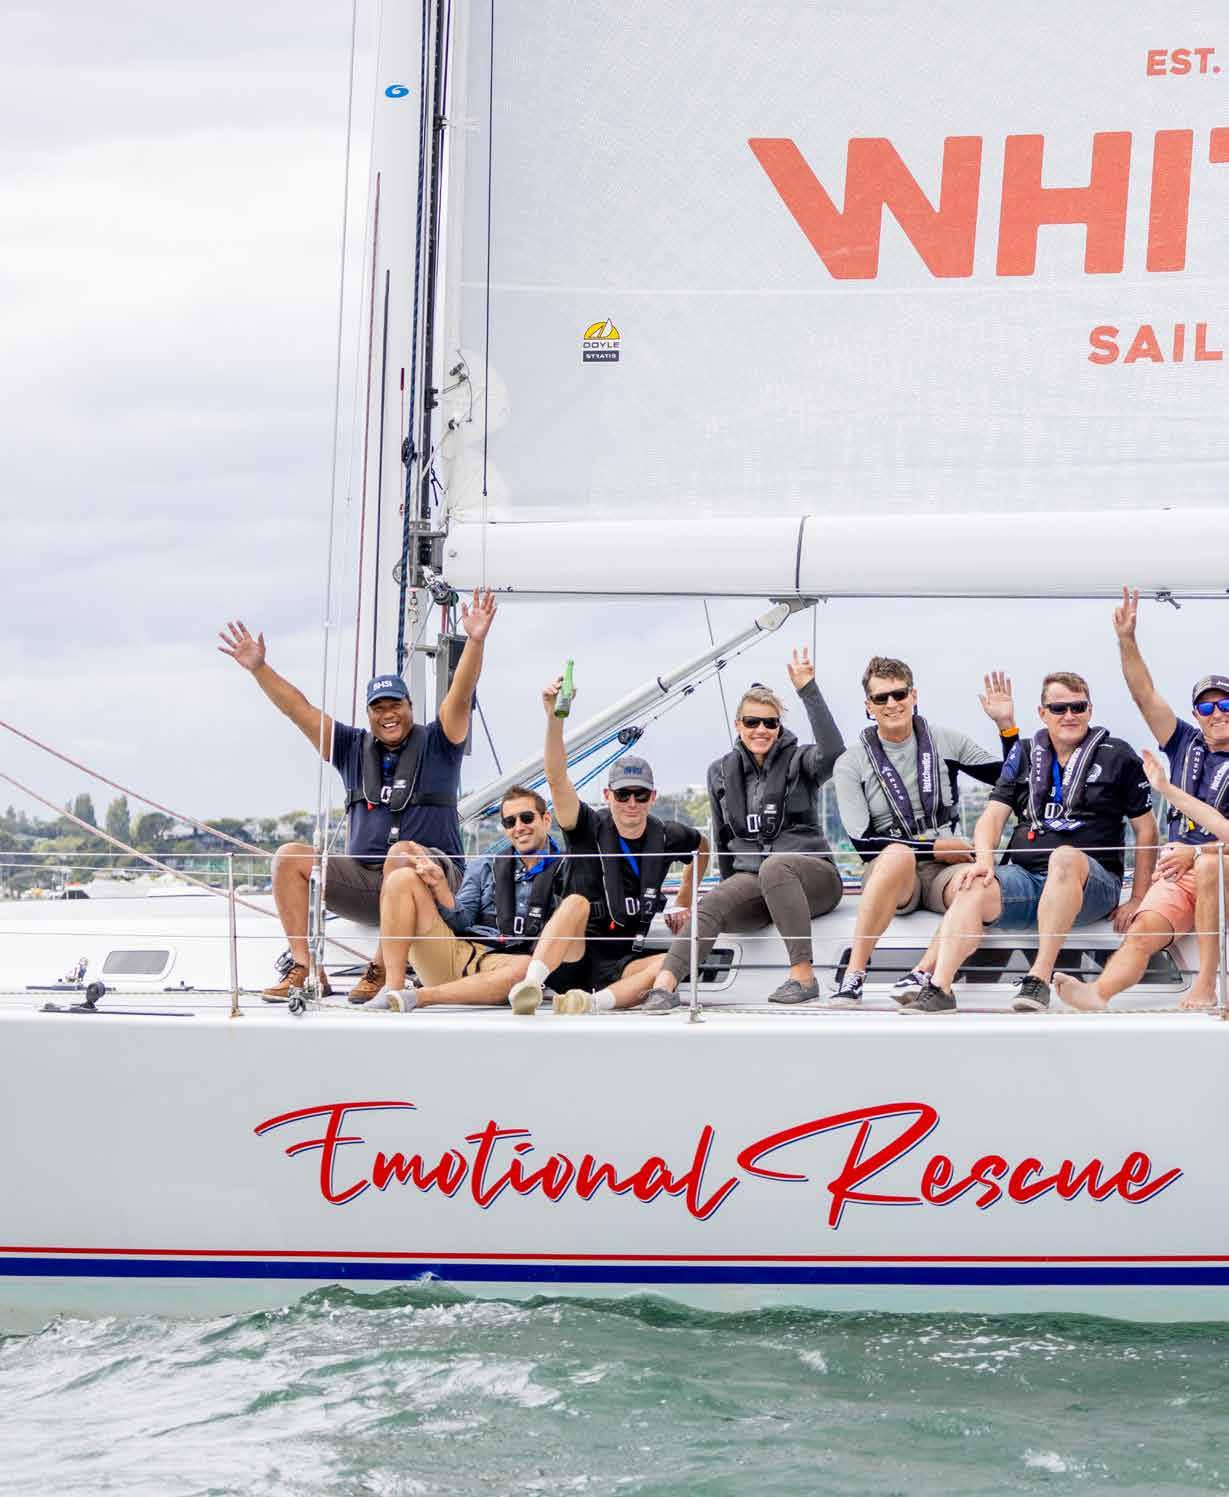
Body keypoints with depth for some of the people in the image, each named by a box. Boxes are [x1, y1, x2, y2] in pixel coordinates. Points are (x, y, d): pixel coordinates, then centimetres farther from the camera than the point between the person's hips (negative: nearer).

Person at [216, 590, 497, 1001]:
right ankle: (305, 971, -19)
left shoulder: (436, 745, 5)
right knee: (290, 857, -11)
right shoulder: (353, 748, 15)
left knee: (404, 853, -38)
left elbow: (461, 694, -10)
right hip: (364, 881, 5)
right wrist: (258, 669, -1)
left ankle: (385, 969, -33)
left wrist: (475, 641, -25)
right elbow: (297, 709, 10)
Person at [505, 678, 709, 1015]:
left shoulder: (665, 837, 6)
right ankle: (529, 987, -51)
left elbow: (702, 847, 30)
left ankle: (596, 1001, -47)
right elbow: (556, 779, -22)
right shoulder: (590, 829, -5)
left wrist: (682, 905, 26)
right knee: (577, 902, -33)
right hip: (569, 961, -3)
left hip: (617, 968, 3)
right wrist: (554, 718, -35)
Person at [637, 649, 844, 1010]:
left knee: (775, 866, -39)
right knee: (712, 904, -29)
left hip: (811, 877, -3)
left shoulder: (798, 760, 3)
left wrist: (808, 690, -23)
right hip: (750, 877, 3)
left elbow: (832, 750, -21)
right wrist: (732, 887, 21)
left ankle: (803, 973, -40)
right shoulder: (722, 772, 15)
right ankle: (665, 983, -51)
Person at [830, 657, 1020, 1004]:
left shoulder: (945, 742, 10)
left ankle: (922, 974, -39)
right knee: (898, 854, -39)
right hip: (888, 872, -2)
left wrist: (1006, 726, 0)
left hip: (943, 871, 2)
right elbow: (863, 841, -3)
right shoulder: (851, 763, 5)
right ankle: (854, 973, -39)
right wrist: (933, 847, -9)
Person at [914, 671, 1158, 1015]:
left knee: (1065, 857, -39)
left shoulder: (1117, 757, 10)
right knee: (972, 886, -29)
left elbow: (1146, 831, 10)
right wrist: (984, 860, -12)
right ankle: (938, 989, -43)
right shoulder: (1025, 755, 19)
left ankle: (1040, 978, -42)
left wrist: (1137, 900, 1)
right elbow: (993, 816, 11)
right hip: (1025, 876, 3)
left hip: (1092, 879, -3)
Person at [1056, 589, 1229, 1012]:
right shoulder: (1187, 744, 18)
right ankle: (1099, 994, -54)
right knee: (1144, 930, -25)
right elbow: (1145, 695, 12)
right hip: (1177, 875, 3)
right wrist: (1127, 640, 1)